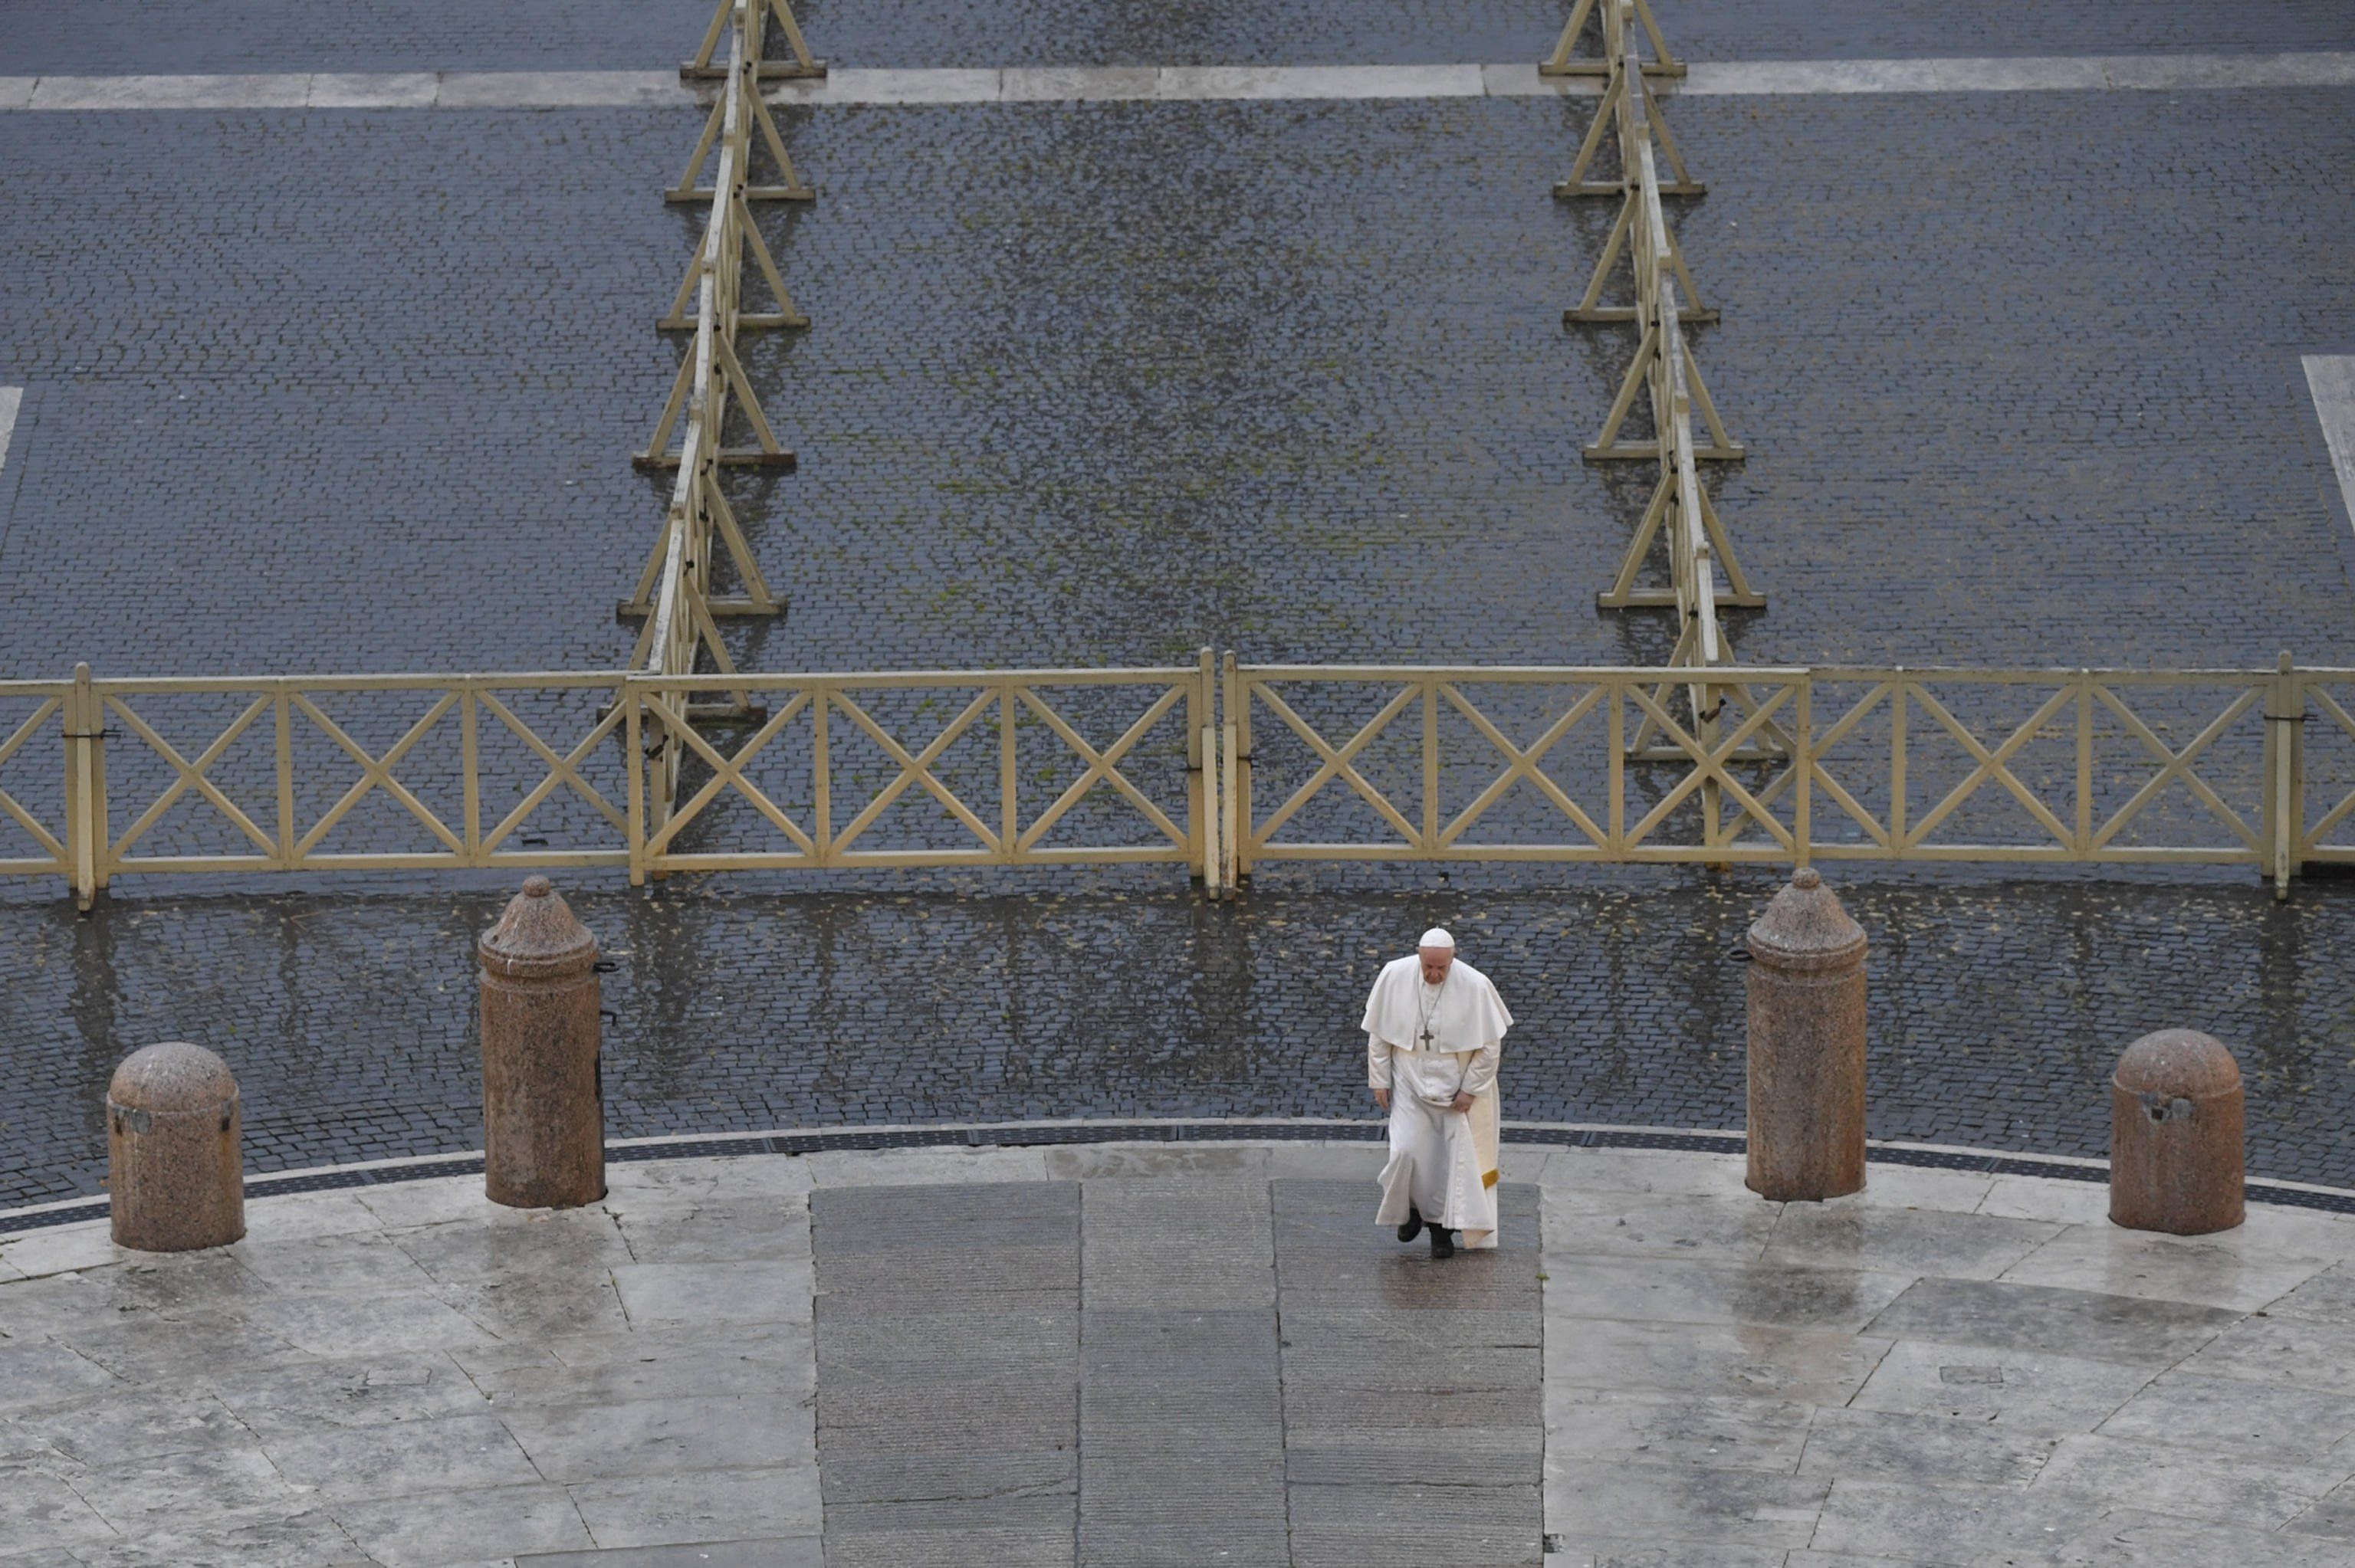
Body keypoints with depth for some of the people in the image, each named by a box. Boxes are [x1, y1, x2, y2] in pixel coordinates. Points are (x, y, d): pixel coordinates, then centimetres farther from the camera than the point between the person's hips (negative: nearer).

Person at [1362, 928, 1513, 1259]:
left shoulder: (1474, 987, -17)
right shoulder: (1394, 977, -11)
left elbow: (1491, 1044, -8)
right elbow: (1378, 1033, 1)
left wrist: (1471, 1088, -9)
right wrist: (1380, 1080, 0)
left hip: (1456, 1085, -1)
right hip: (1409, 1081, 1)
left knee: (1452, 1157, 2)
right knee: (1407, 1151, -10)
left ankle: (1441, 1227, 17)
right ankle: (1414, 1207, 19)